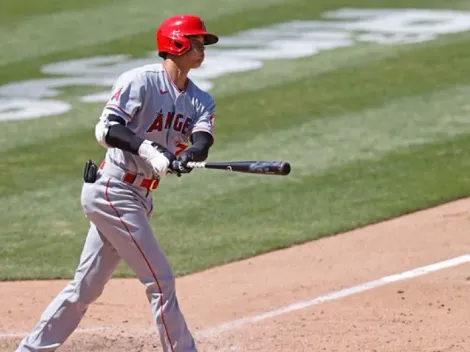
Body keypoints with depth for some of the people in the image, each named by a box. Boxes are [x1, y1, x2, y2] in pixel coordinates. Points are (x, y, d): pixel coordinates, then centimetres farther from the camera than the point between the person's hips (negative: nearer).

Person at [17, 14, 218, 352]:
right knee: (160, 281, -8)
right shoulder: (140, 80, -12)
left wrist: (189, 155, -33)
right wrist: (146, 149, -35)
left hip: (138, 198, 8)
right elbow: (106, 129, -20)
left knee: (86, 286, 12)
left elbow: (202, 141, -10)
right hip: (113, 192, -8)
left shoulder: (201, 101, 9)